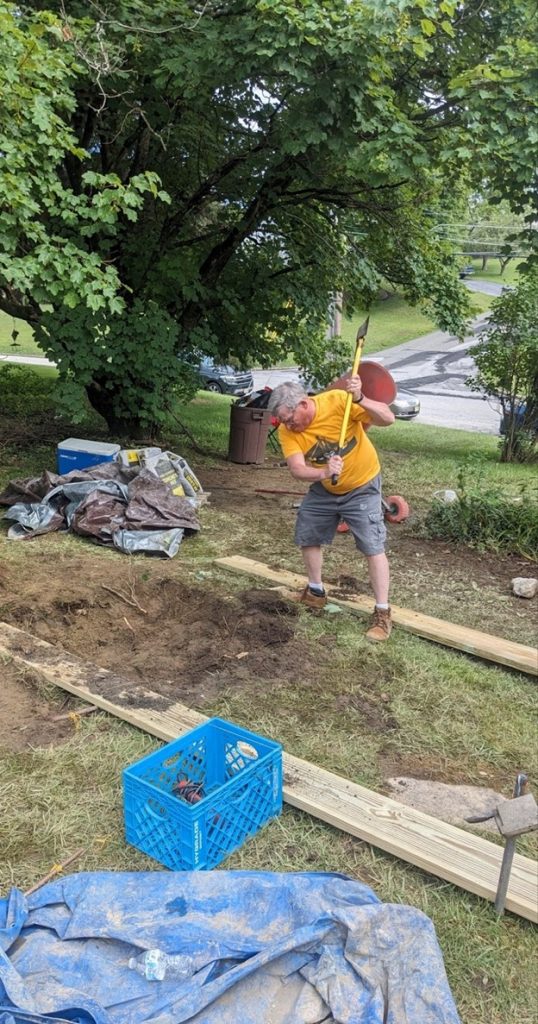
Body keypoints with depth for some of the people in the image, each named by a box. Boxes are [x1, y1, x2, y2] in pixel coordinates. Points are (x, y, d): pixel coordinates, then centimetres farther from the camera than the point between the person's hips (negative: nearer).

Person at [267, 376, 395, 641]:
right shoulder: (287, 431, -18)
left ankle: (382, 613, 1)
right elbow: (297, 469, -30)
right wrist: (324, 473, -50)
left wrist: (360, 399, -46)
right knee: (307, 537, 13)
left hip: (362, 487, -5)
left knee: (373, 547, -8)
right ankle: (316, 592, 36)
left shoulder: (338, 401, -28)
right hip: (323, 490, 5)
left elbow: (388, 419, -29)